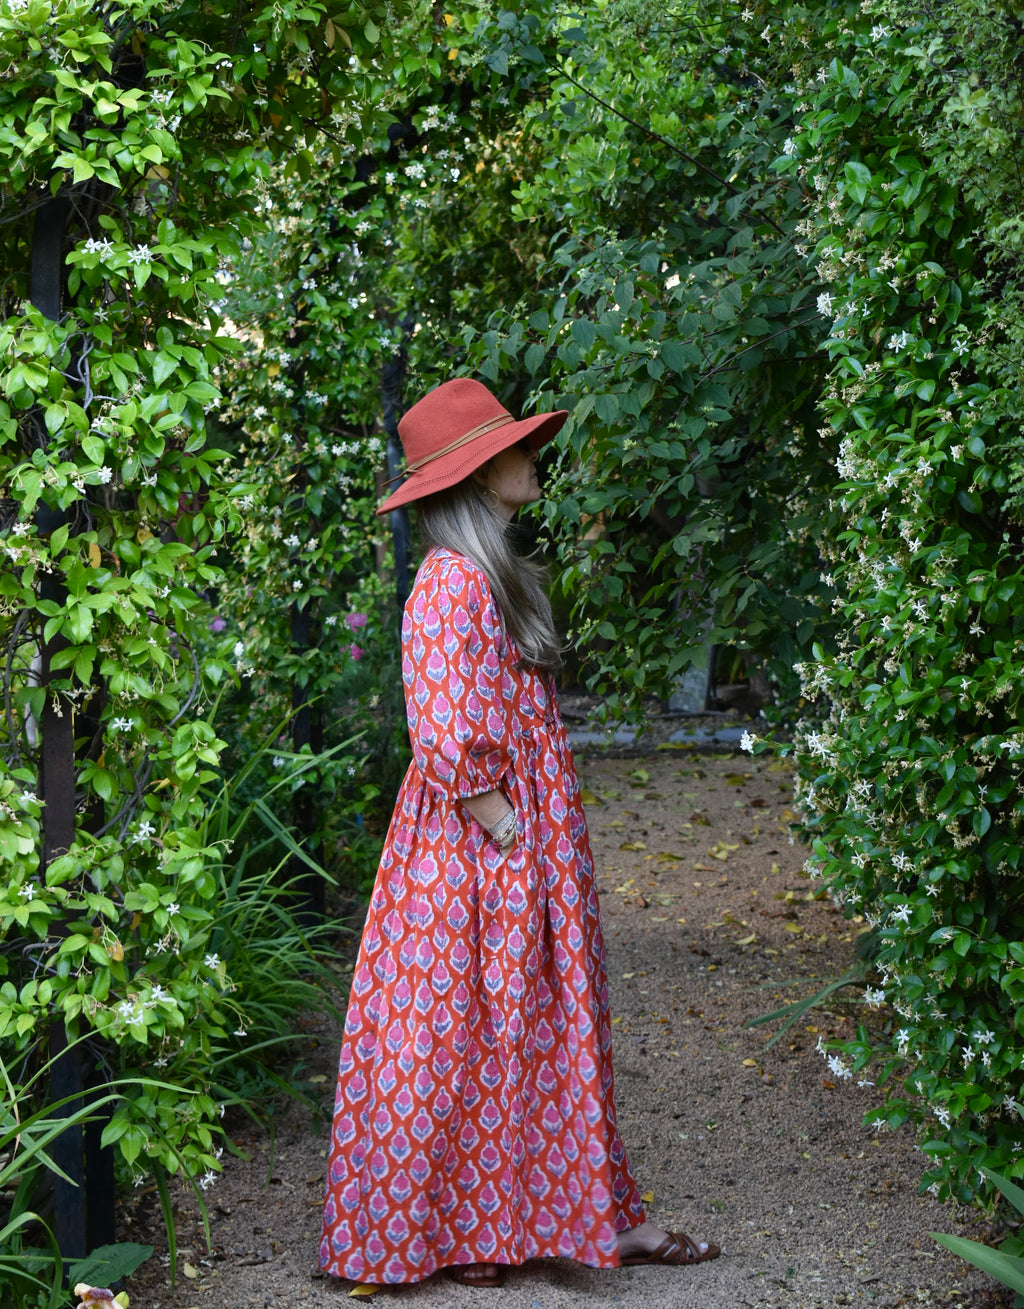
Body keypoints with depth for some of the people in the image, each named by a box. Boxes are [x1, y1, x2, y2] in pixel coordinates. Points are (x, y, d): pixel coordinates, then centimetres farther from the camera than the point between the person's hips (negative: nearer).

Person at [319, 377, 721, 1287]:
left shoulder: (494, 573, 13)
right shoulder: (453, 581, -18)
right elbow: (448, 738, -24)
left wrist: (537, 833, 15)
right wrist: (505, 833, -17)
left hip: (527, 842, 10)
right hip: (475, 850, -10)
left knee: (552, 1030, 12)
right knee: (456, 1036, 1)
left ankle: (603, 1217, 19)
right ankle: (446, 1233, 12)